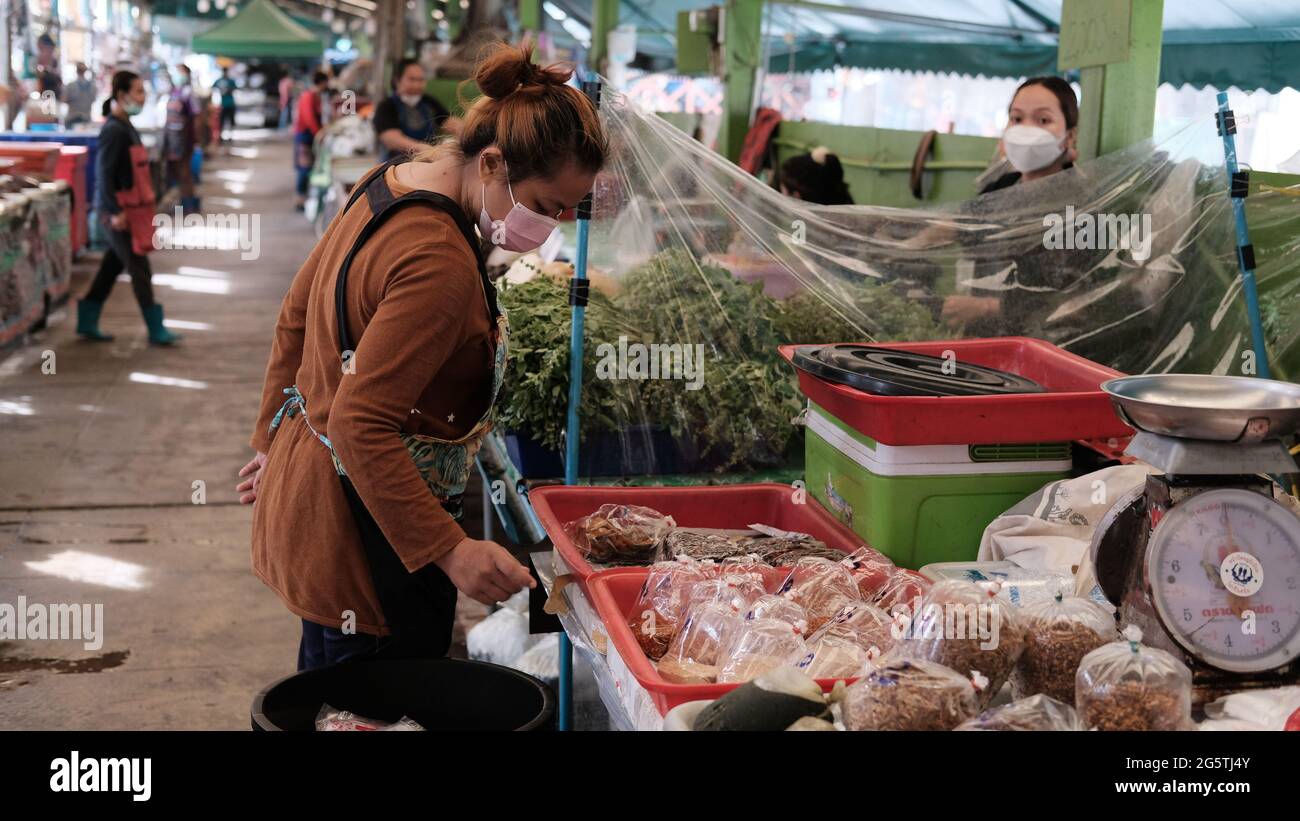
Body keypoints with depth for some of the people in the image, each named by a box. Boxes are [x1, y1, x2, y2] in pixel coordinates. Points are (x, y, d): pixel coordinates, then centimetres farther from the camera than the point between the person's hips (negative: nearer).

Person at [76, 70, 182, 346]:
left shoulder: (126, 127, 13)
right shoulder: (114, 130, -16)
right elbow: (104, 173, -20)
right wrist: (115, 211, -22)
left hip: (128, 208, 10)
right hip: (118, 210, -10)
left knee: (112, 266, 14)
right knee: (139, 268, -5)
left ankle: (87, 323, 23)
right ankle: (155, 330, 1)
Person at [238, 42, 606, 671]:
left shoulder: (388, 184, 4)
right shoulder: (441, 262, -27)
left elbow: (296, 316, 14)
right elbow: (360, 424, -30)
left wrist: (276, 437, 23)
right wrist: (450, 550, -30)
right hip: (365, 534, -10)